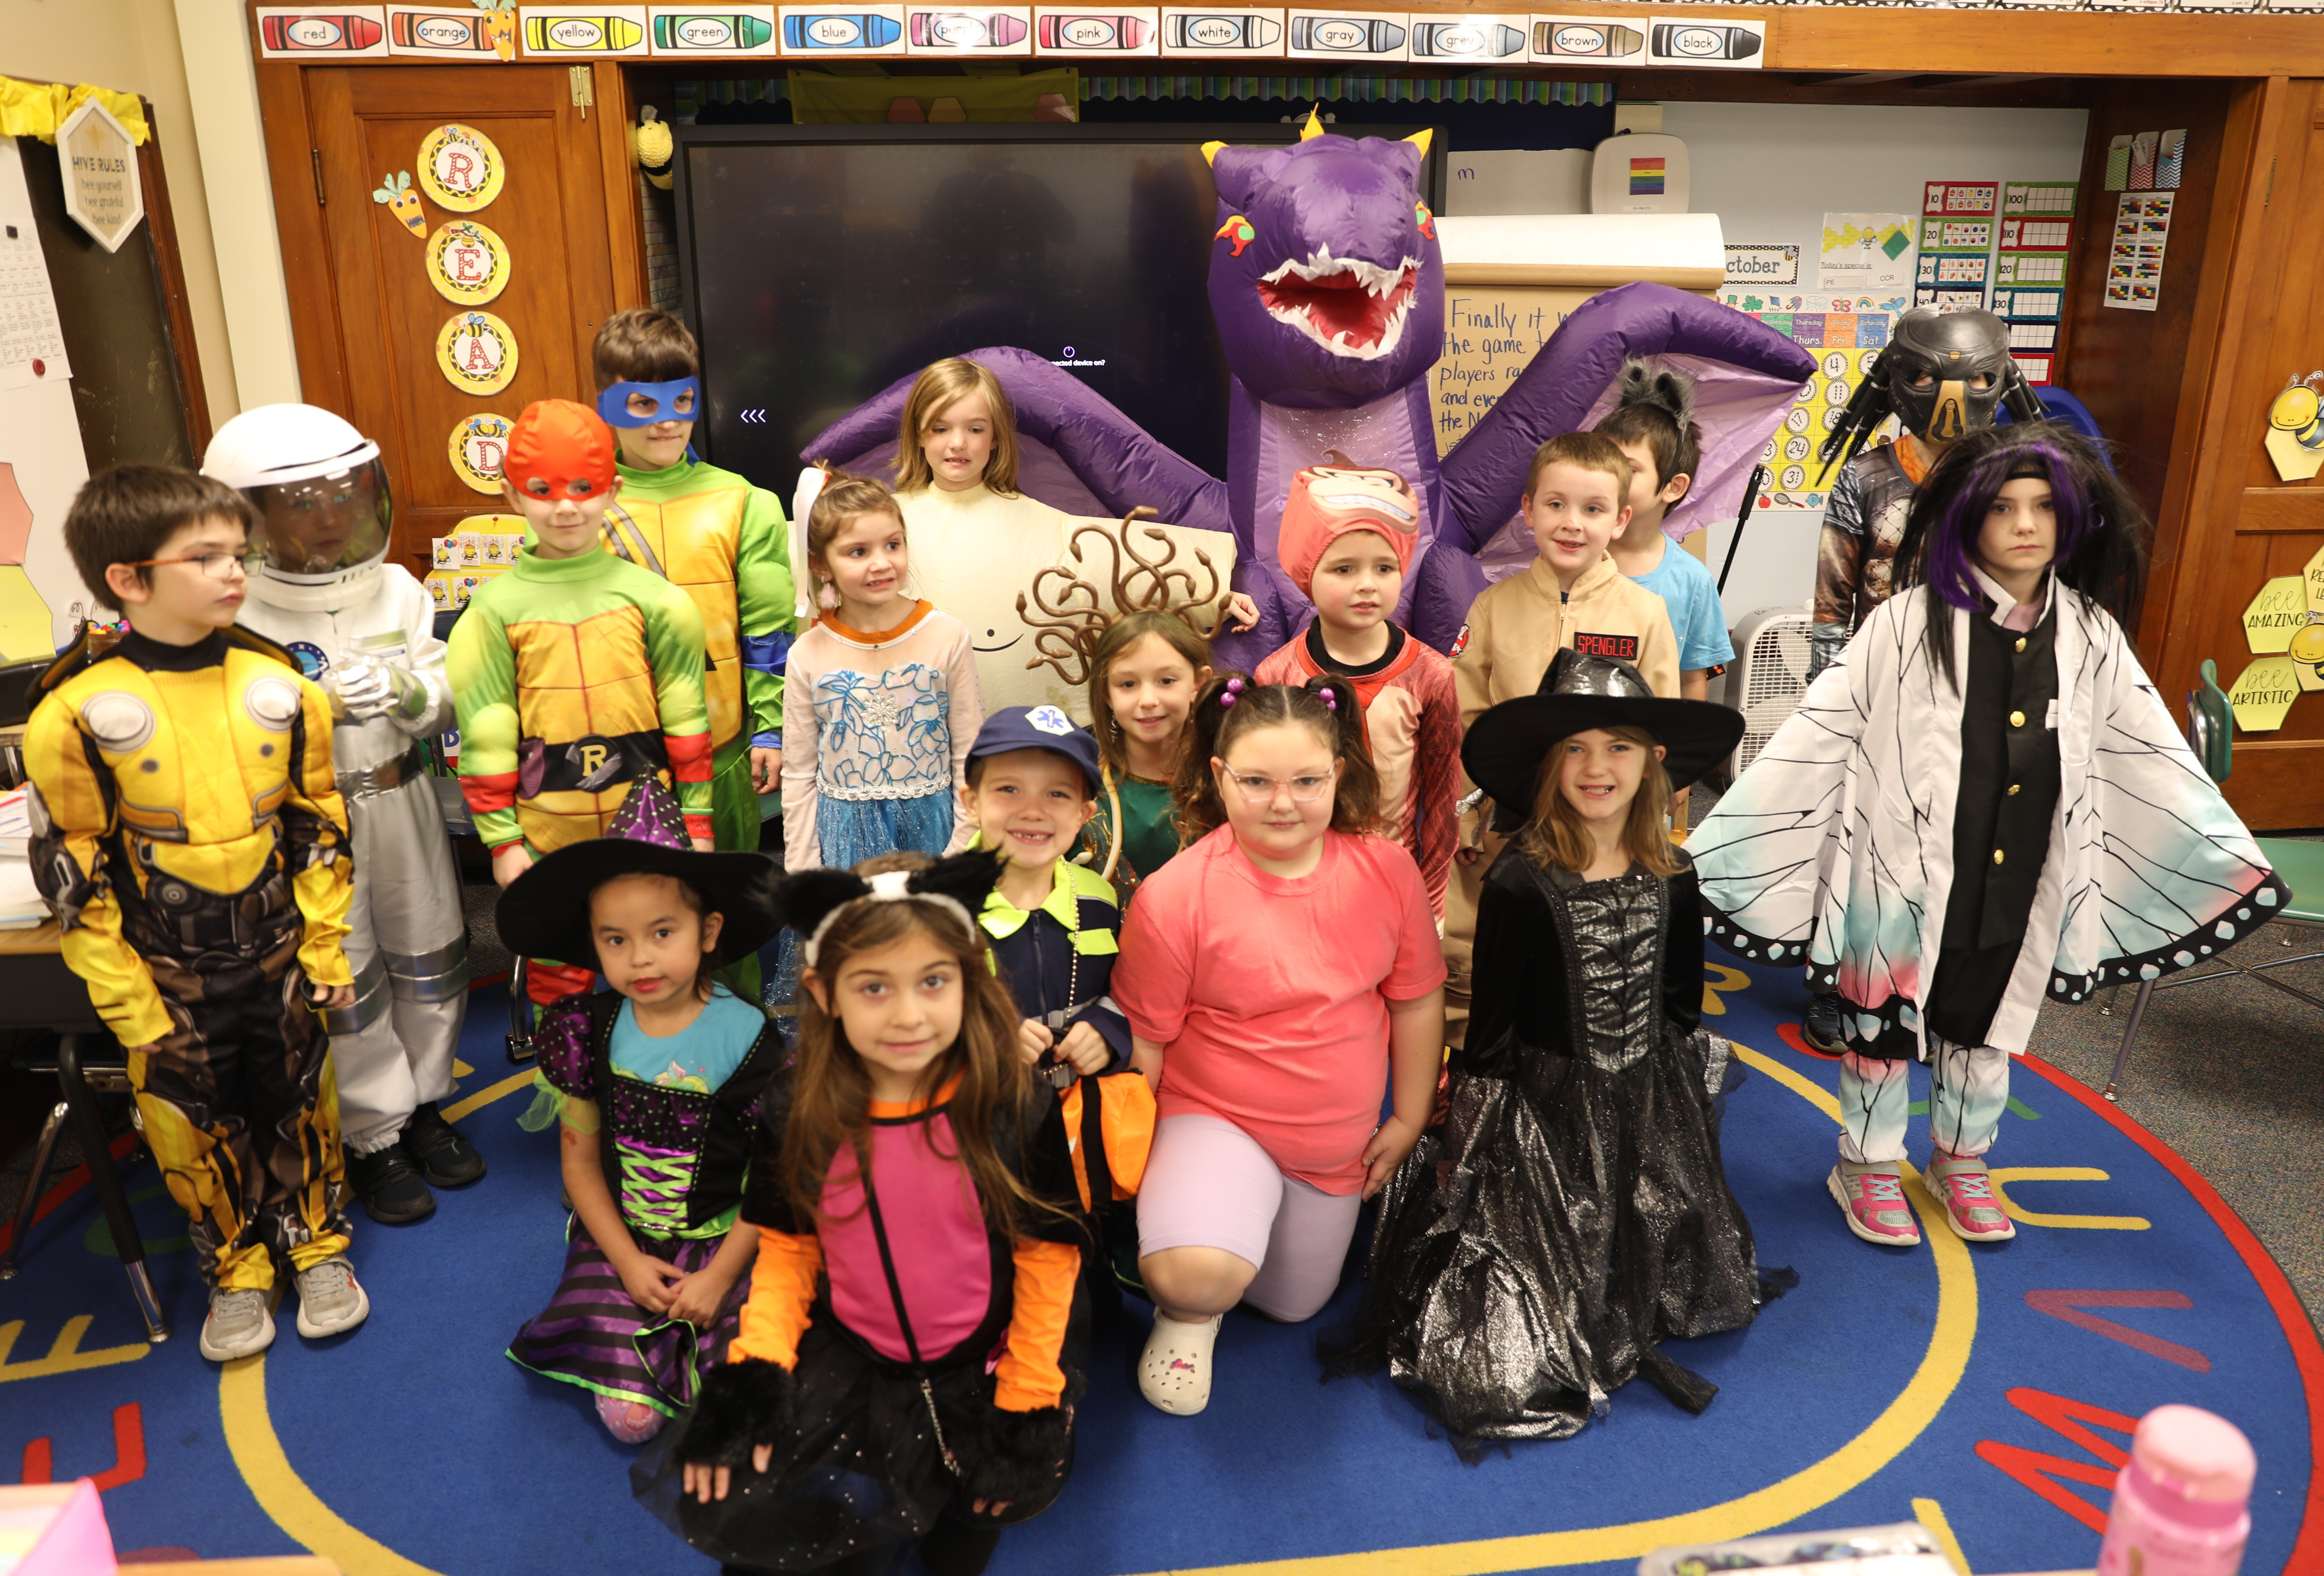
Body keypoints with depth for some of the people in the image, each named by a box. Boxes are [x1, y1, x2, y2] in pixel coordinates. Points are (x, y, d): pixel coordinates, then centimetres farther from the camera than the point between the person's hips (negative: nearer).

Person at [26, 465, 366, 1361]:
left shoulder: (278, 689, -5)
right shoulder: (78, 714, -15)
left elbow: (319, 827, 4)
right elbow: (73, 874, -10)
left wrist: (327, 950, 4)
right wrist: (130, 1008, -8)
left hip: (281, 959, 2)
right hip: (168, 980, -2)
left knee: (299, 1104, 15)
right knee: (198, 1126, 13)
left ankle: (317, 1244, 37)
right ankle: (235, 1271, 35)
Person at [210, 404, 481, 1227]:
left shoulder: (397, 590, 2)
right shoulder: (239, 614, -12)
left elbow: (448, 695, 0)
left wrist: (402, 689, -20)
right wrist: (320, 705, -28)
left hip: (402, 806, 5)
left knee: (428, 962, 15)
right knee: (343, 985, 6)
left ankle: (425, 1104, 36)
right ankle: (373, 1137, 24)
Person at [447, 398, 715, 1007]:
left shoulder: (649, 595, 0)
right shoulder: (495, 610, -2)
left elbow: (686, 715, 4)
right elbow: (485, 737, 0)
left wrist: (697, 818, 3)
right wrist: (502, 841, -2)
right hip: (549, 836, 0)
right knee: (558, 971, 11)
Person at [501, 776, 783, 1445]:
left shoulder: (745, 1036, -15)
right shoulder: (592, 1032, -6)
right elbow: (580, 1162, 2)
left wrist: (720, 1274, -12)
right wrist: (628, 1260, -6)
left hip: (723, 1241, -2)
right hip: (624, 1242, 2)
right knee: (631, 1418, -8)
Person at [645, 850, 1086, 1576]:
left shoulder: (1018, 1110, -16)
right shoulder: (796, 1112, -9)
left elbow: (1046, 1263, -7)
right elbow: (786, 1248, 3)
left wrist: (1027, 1413, -6)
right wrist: (753, 1371, -11)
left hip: (980, 1368, -1)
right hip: (846, 1356, 2)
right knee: (722, 1502, -15)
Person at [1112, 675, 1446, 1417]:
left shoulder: (1386, 867, -11)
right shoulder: (1174, 896, -22)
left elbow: (1417, 997, 1)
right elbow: (1142, 1042, -12)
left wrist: (1409, 1119, 6)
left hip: (1339, 1142, 4)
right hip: (1215, 1117, -4)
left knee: (1295, 1305, 21)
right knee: (1198, 1274, -32)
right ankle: (1187, 1313, 6)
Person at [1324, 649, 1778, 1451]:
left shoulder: (1672, 877, -3)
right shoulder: (1521, 882, -19)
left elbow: (1683, 1003, 11)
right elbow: (1492, 1024, -12)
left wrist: (1685, 1098, 15)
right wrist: (1475, 1128, -8)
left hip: (1647, 1104, 5)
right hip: (1546, 1106, -5)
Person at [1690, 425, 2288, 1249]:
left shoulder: (2090, 635, 0)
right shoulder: (1911, 623, -13)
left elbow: (2151, 754, 8)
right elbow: (1821, 732, -14)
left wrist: (2232, 854, 9)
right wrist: (1715, 838, -17)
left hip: (2021, 887, 4)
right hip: (1907, 873, -4)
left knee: (1984, 1023, 20)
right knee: (1886, 1022, 11)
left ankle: (1961, 1160, 42)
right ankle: (1868, 1167, 32)